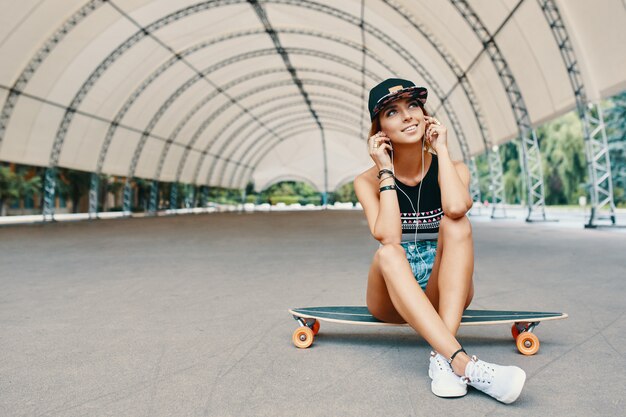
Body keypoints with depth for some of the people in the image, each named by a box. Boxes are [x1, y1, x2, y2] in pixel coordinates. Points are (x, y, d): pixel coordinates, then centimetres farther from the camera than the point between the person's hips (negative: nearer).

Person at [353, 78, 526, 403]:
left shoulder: (452, 169, -3)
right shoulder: (368, 181, -5)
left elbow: (456, 208, -29)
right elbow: (387, 236, -24)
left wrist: (441, 149, -16)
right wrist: (386, 170, -18)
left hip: (445, 291, 1)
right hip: (392, 298, 0)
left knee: (456, 224, -27)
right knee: (387, 254, -33)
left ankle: (443, 357, -37)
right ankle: (463, 363, -45)